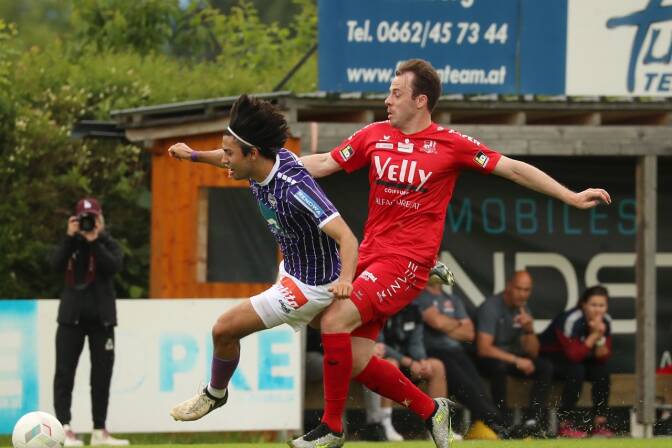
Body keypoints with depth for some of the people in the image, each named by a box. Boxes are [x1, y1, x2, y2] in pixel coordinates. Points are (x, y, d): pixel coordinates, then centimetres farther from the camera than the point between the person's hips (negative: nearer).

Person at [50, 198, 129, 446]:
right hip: (72, 316, -1)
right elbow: (56, 265, -10)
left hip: (101, 317, 1)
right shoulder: (69, 243, 8)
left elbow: (114, 266, -13)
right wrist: (70, 236, -15)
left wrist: (94, 241, -16)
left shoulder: (108, 244, 6)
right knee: (65, 372, -9)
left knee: (102, 374, 3)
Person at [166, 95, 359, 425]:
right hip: (292, 266, 9)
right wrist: (194, 156, 19)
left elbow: (347, 237, -43)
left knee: (224, 330, -2)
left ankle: (215, 394, 26)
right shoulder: (262, 162, -12)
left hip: (309, 286, -9)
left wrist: (345, 279, -59)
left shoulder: (295, 190, -37)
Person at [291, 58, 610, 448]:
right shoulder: (375, 136, 10)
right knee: (356, 362, 0)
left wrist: (572, 197, -1)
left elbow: (514, 169, 2)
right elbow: (323, 164, 16)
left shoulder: (450, 144, -2)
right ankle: (431, 410, 23)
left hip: (408, 259, -6)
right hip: (370, 255, 6)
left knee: (335, 319, -22)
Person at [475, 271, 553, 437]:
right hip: (486, 359, -7)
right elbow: (483, 349, -29)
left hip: (511, 356, 7)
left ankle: (532, 421, -20)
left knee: (545, 367, -13)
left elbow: (533, 353, 2)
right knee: (499, 366, -39)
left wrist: (529, 329, -18)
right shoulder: (491, 307, -19)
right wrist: (517, 361, -29)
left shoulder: (523, 310, 4)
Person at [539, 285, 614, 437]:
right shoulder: (571, 320, -29)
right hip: (549, 358, -7)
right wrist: (594, 335, -33)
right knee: (576, 371, -33)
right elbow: (574, 355, -34)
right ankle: (565, 425, -30)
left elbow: (603, 356, -9)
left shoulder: (605, 321, -7)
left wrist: (600, 338, -28)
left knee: (602, 370, -16)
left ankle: (599, 424, -12)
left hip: (575, 358, 7)